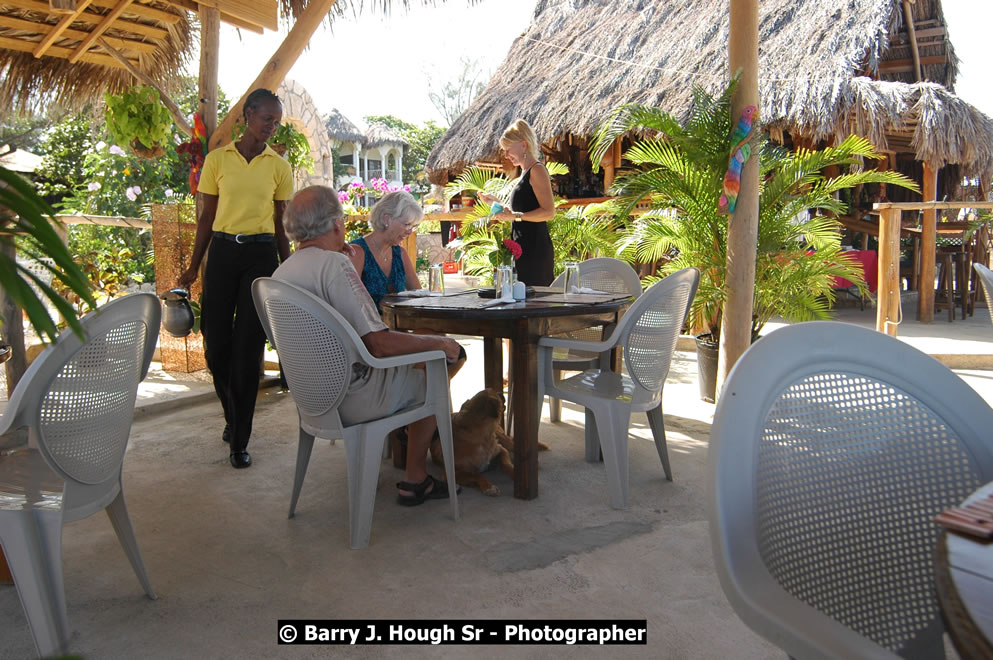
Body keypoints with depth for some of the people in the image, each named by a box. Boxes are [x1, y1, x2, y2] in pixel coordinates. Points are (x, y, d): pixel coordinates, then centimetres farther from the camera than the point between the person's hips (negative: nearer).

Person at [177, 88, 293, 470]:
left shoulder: (279, 167, 8)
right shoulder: (217, 160, 7)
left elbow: (280, 224, 10)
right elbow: (206, 218, 9)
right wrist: (193, 268, 6)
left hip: (261, 256, -1)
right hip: (223, 252, 1)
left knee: (248, 348, -3)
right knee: (217, 344, 1)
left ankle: (240, 441, 7)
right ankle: (233, 414, 30)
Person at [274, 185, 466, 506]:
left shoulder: (280, 273, 5)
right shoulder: (334, 263, -23)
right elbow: (379, 343, -28)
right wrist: (439, 343, -13)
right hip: (352, 400, -9)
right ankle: (414, 481, 19)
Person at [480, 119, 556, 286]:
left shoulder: (537, 170, -8)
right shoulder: (525, 172, 21)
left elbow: (549, 212, -17)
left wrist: (515, 216, -20)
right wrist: (496, 203, 23)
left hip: (535, 249, -10)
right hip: (523, 249, 10)